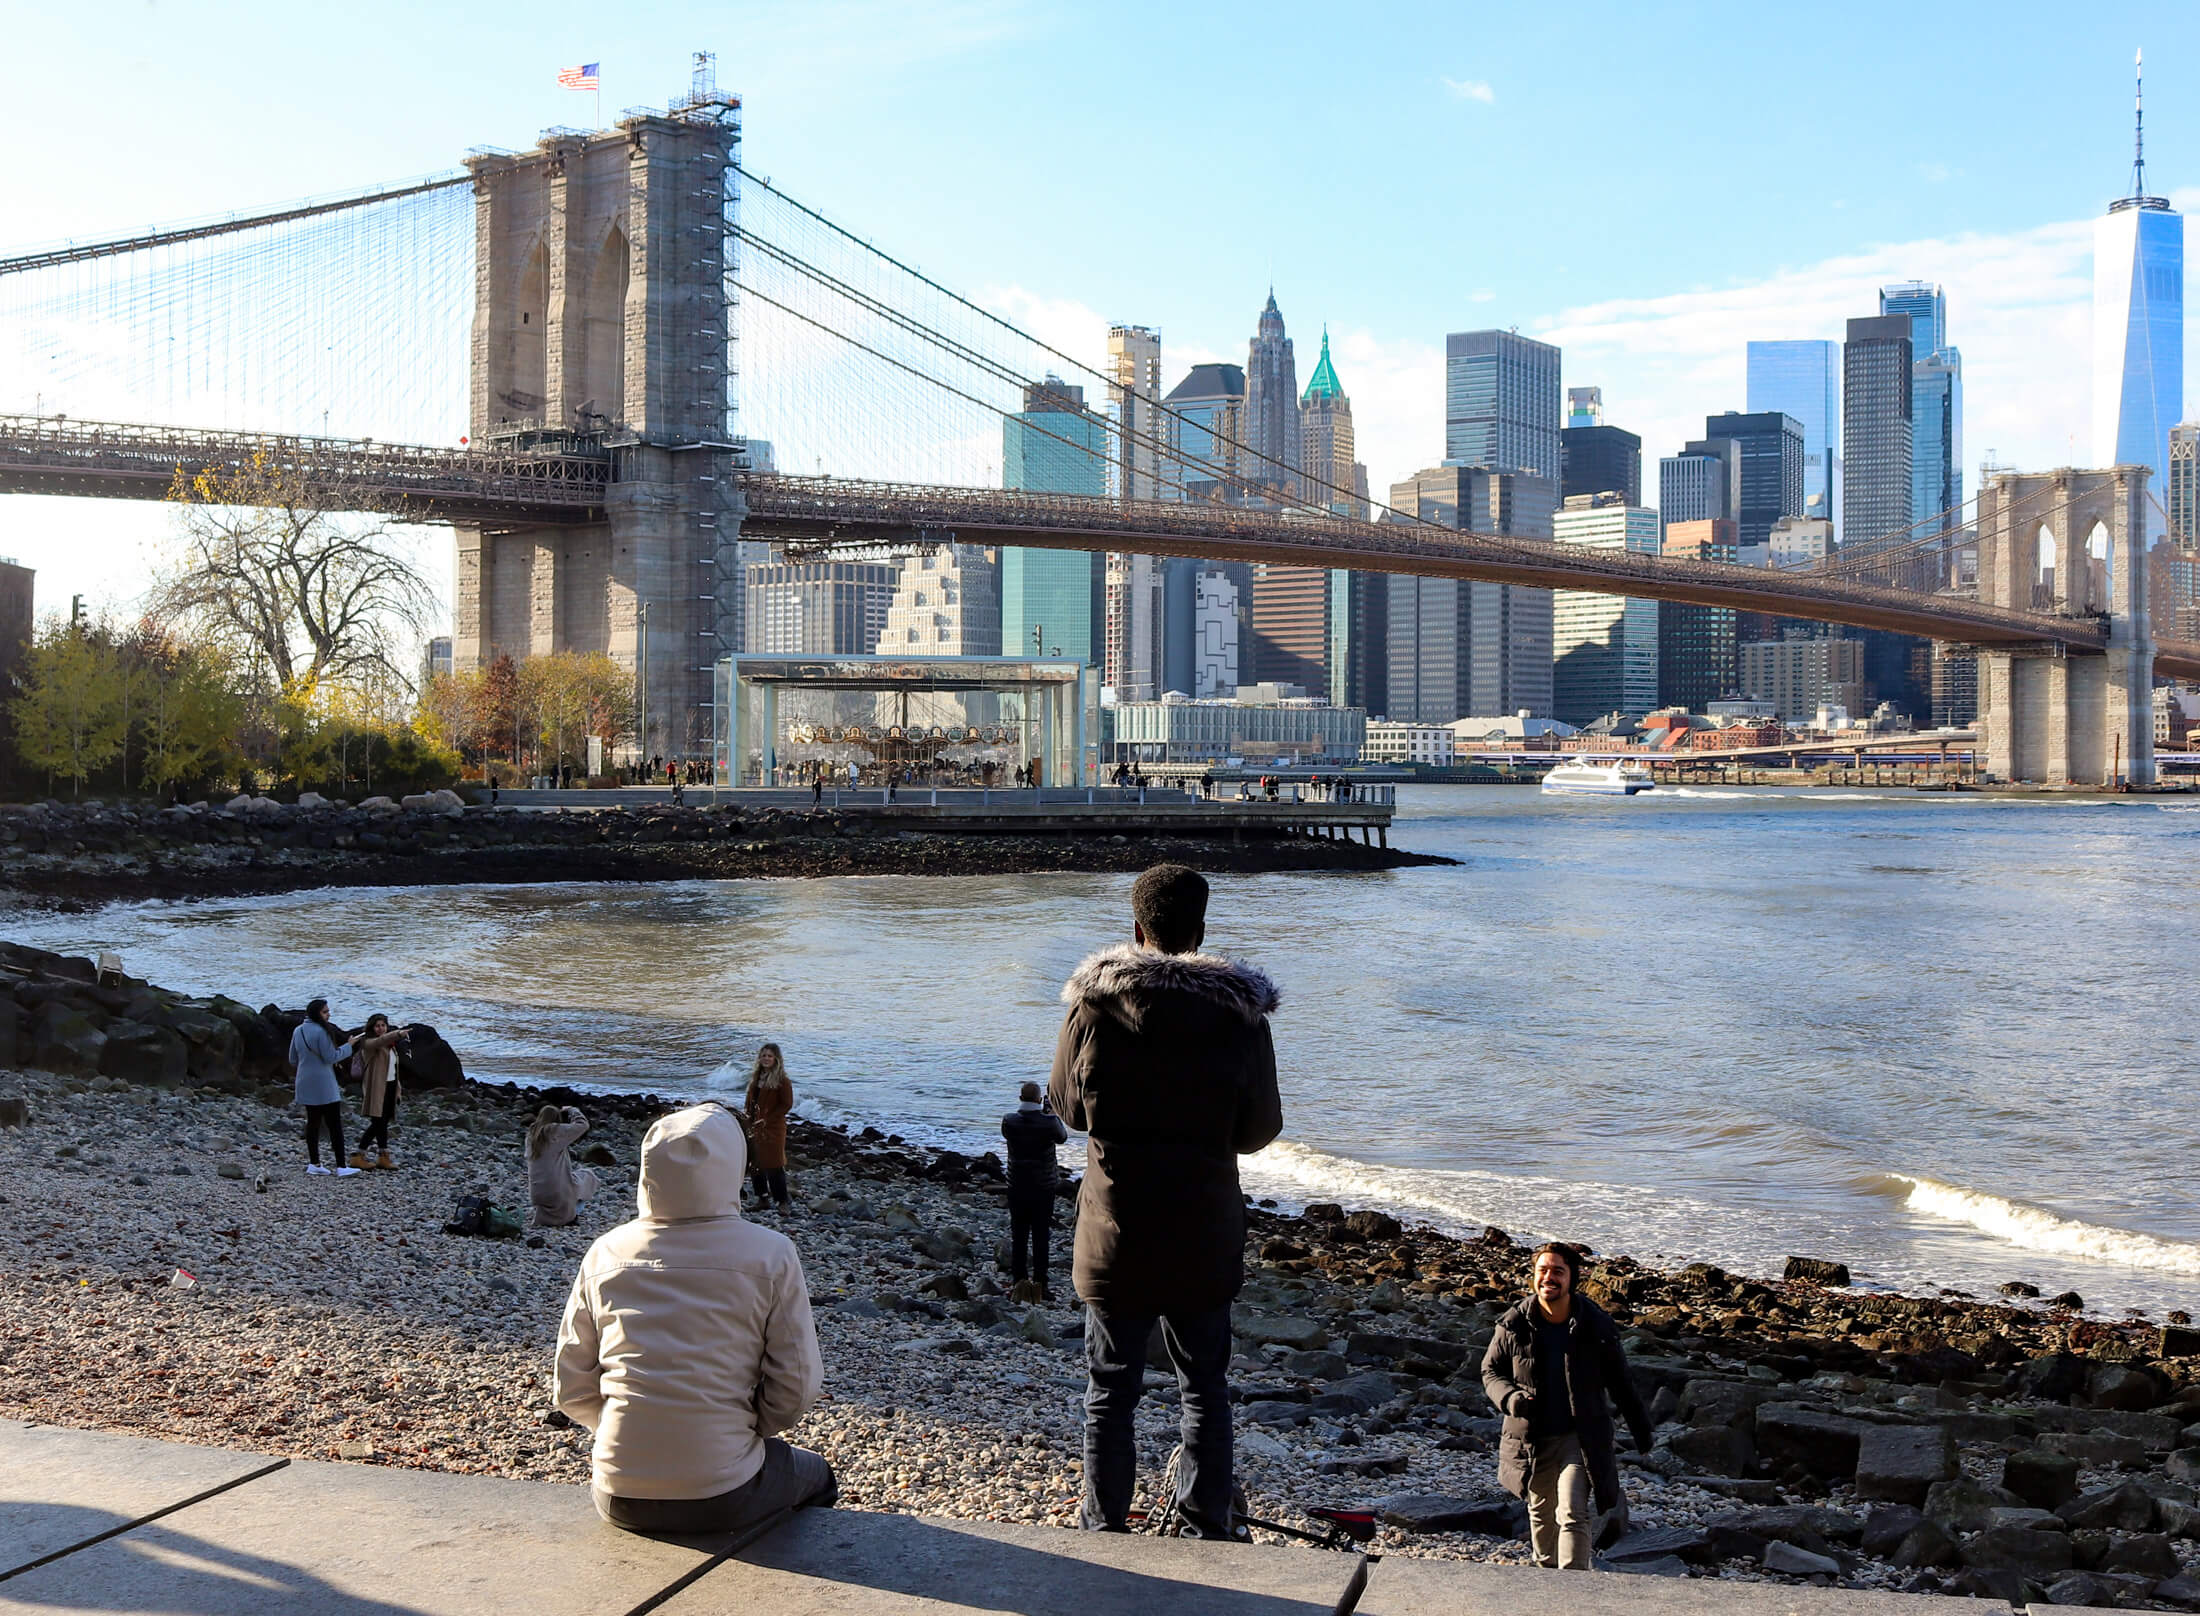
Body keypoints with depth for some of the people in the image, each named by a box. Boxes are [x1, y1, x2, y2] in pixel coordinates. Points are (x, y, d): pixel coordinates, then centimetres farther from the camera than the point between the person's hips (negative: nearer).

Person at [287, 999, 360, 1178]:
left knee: (313, 1122, 12)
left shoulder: (298, 1031, 9)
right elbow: (330, 1057, -15)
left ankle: (313, 1163, 14)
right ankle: (341, 1167, -7)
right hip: (323, 1084, -8)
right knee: (334, 1124, -5)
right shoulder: (321, 1032, -16)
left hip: (305, 1084, 8)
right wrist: (348, 1046, -4)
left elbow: (293, 1060, 15)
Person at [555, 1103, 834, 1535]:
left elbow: (571, 1390, 4)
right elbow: (796, 1389, -8)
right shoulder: (770, 1255, -10)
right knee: (814, 1474, 30)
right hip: (721, 1500, -3)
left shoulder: (606, 1253, -1)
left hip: (619, 1500, 4)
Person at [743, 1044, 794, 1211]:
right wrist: (748, 1118, 4)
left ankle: (782, 1200, 2)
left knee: (774, 1165, -6)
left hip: (773, 1128, -7)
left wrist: (767, 1119, -15)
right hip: (754, 1127, 7)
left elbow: (787, 1104, -12)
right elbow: (749, 1099, 17)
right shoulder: (756, 1076, 10)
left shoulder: (781, 1080, -11)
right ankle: (762, 1197, 24)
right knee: (755, 1163, 11)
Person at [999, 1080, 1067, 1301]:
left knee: (1018, 1237, 9)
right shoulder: (1049, 1123, -13)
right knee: (1040, 1237, 5)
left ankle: (1020, 1281, 8)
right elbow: (1063, 1136, 8)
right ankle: (1039, 1284, 5)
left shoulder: (1009, 1122, -9)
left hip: (1017, 1188, 1)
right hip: (1043, 1188, -1)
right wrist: (1051, 1114, 21)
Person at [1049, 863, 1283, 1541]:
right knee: (1203, 1389, 15)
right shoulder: (1240, 1013, -8)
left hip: (1115, 1236, 0)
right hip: (1205, 1237, 0)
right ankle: (1207, 1530, 20)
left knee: (1110, 1391, 12)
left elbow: (1066, 1105, 5)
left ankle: (1105, 1532, 18)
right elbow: (1260, 1129, 0)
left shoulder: (1093, 1005, -9)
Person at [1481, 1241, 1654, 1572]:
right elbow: (1490, 1370, 4)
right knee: (1541, 1514, 17)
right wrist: (1509, 1397, -17)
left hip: (1579, 1437, -2)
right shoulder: (1513, 1325, -8)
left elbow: (1619, 1380, 5)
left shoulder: (1596, 1324, -8)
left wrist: (1639, 1424, 14)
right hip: (1531, 1438, 2)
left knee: (1573, 1514, -16)